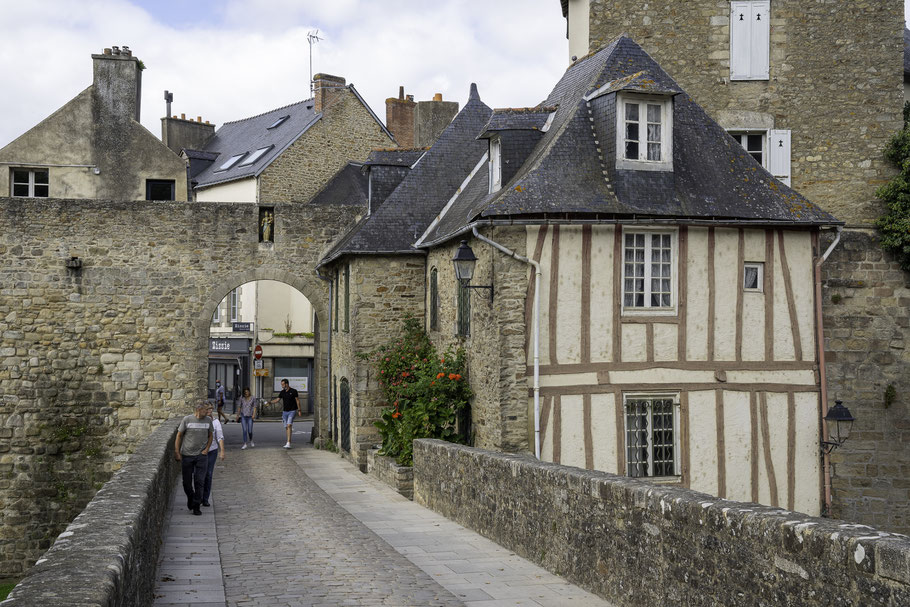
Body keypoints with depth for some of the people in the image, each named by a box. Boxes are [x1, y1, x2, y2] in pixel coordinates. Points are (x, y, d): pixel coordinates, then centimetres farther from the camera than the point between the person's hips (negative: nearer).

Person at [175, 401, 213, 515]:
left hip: (201, 455, 1)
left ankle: (196, 506, 2)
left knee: (199, 481, -6)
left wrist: (206, 449, 3)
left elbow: (210, 435, 15)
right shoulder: (187, 420, -7)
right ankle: (190, 497, 35)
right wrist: (177, 452, -3)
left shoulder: (208, 420, 2)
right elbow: (179, 436, 0)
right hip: (187, 455, -1)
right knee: (187, 481, 7)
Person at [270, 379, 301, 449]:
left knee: (289, 425, -17)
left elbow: (297, 400, -4)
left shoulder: (293, 391, -7)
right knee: (286, 427, 7)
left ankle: (288, 443, -22)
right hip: (285, 411, 6)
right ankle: (288, 441, 17)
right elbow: (277, 399, 3)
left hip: (292, 411, -6)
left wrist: (299, 410, -5)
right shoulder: (282, 392, 6)